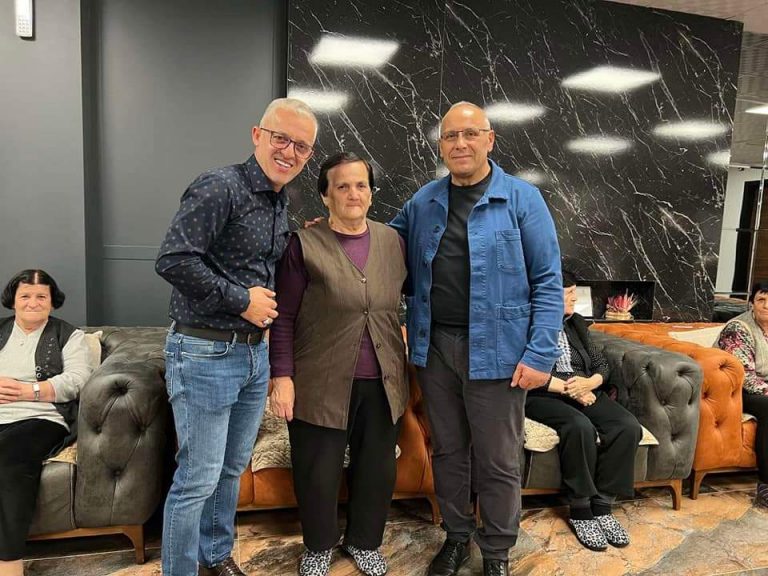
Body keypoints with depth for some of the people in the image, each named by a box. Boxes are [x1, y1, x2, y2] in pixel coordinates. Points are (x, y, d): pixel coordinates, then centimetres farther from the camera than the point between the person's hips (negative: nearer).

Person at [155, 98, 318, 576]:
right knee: (198, 478, 3)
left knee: (232, 469, 20)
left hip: (254, 353, 8)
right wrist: (241, 300, -18)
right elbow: (173, 260, -24)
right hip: (205, 353, -8)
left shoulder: (282, 203, 12)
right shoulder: (221, 187, -15)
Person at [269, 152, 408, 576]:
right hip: (322, 382, -3)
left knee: (377, 469, 15)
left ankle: (364, 541, 41)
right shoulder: (305, 245, -7)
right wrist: (282, 376, -12)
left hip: (382, 382, 4)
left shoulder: (392, 241, 5)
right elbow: (284, 317, -7)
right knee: (318, 473, 11)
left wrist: (405, 366, 9)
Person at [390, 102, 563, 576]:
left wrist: (540, 354, -14)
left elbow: (548, 282, -7)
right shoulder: (422, 203, 8)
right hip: (434, 346, 4)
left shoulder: (522, 199, -5)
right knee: (448, 450, 18)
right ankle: (457, 536, 39)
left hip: (495, 350, -3)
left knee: (498, 461, 10)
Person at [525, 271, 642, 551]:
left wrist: (590, 382, -7)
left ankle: (602, 505, -10)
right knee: (581, 426, -35)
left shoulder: (576, 323, 18)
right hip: (542, 395, -6)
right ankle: (580, 510, -17)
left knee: (628, 427, -20)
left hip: (585, 392, 7)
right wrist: (566, 387, -17)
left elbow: (601, 363, 16)